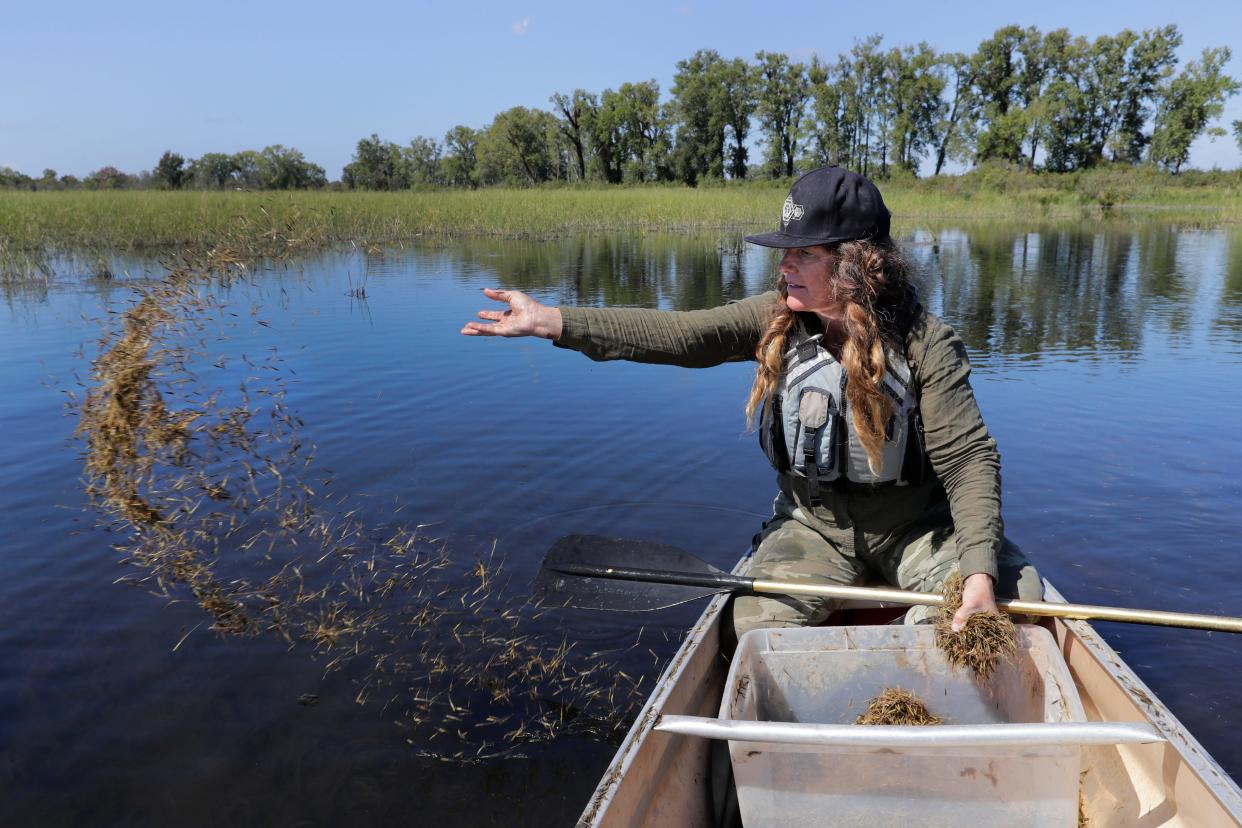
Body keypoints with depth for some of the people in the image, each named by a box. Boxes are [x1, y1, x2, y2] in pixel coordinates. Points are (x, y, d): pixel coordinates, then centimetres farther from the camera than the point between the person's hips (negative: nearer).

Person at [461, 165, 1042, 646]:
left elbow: (969, 459, -19)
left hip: (917, 527, -1)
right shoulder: (776, 319, -10)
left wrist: (978, 570, -33)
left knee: (1016, 593, -16)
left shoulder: (925, 344, -18)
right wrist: (552, 322, -25)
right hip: (814, 525, 1)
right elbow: (677, 334, -18)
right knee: (757, 627, -18)